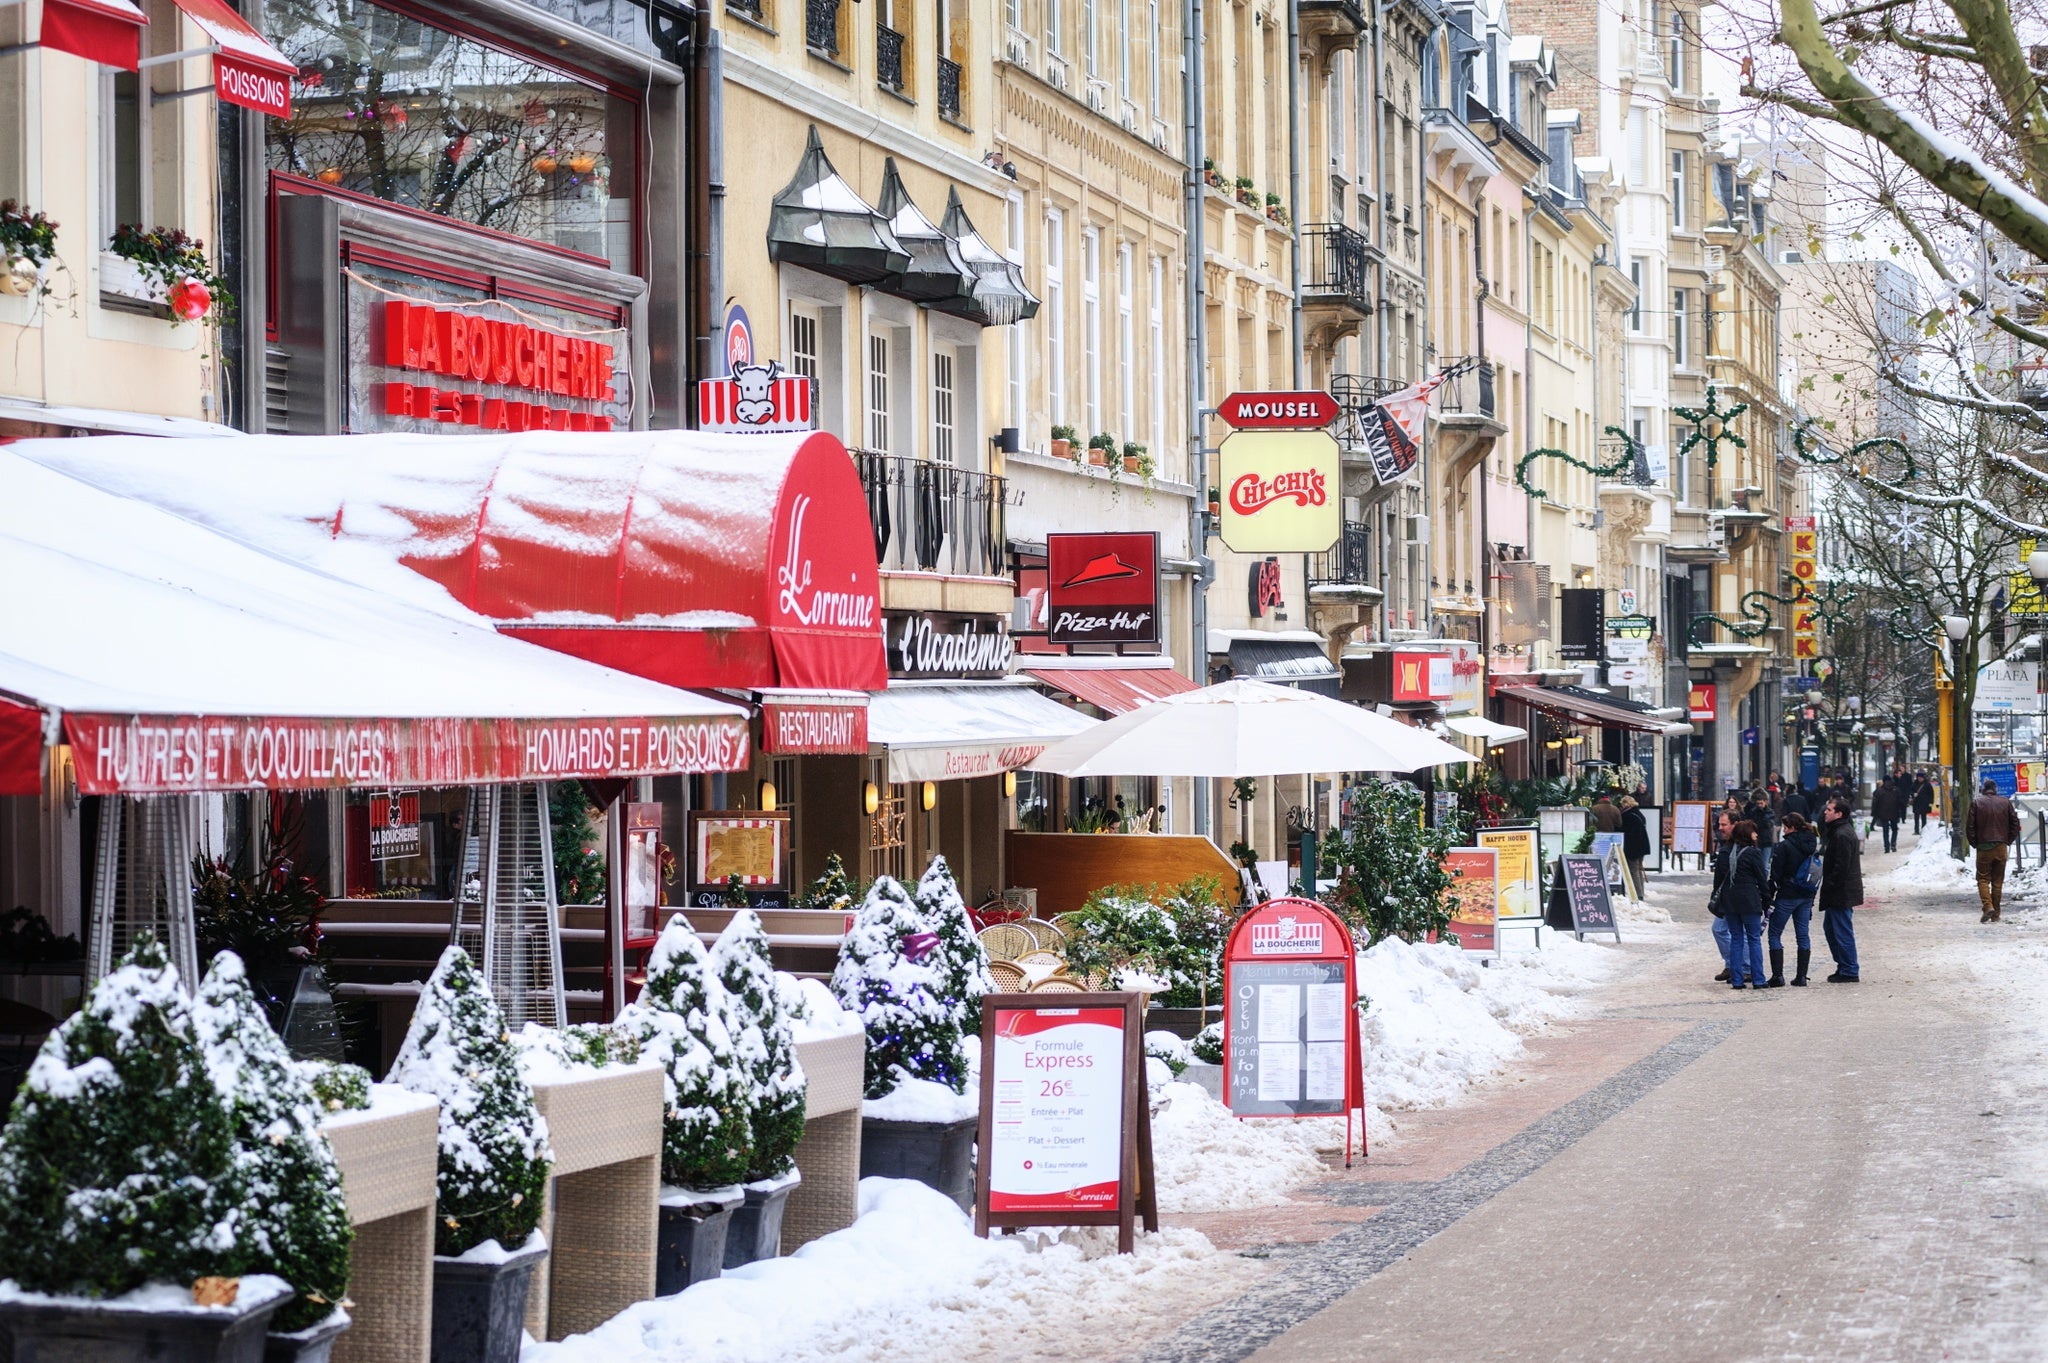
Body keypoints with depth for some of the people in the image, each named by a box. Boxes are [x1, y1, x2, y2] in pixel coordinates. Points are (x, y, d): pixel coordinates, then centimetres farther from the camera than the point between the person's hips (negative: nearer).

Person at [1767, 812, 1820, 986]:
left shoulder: (1784, 846, -14)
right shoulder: (1812, 845, 6)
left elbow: (1775, 875, -13)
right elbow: (1818, 873, 12)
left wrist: (1769, 897, -6)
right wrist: (1811, 897, 18)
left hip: (1787, 896, -6)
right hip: (1807, 897, 6)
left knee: (1775, 934, 3)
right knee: (1803, 935, 10)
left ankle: (1777, 975, -3)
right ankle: (1801, 976, 9)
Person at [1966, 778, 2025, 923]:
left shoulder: (1976, 803, -4)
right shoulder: (2005, 802, 3)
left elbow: (1970, 827, -5)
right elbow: (2015, 824, 5)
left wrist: (1975, 844, 7)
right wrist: (2008, 841, 13)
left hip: (1984, 847, -3)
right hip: (2001, 847, 3)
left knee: (1983, 879, 4)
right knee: (1998, 881, 8)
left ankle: (1988, 906, -18)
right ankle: (1996, 915, 9)